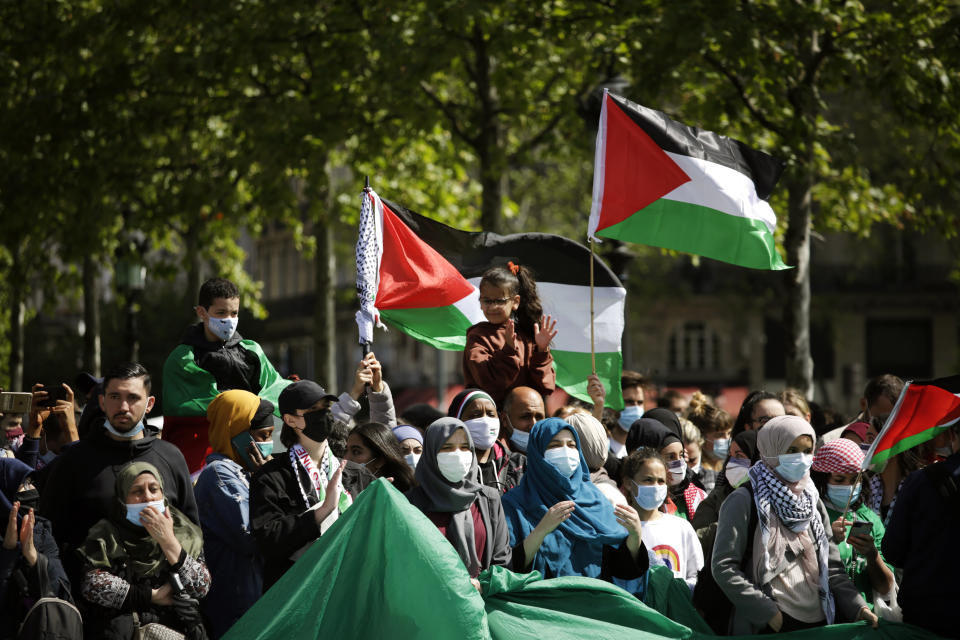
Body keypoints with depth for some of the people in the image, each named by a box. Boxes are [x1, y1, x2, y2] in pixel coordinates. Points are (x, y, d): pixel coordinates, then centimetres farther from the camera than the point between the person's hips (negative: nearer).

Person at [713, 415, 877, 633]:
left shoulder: (812, 502, 15)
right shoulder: (744, 501, -4)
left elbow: (831, 566, 14)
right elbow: (724, 567, -10)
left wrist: (858, 607, -1)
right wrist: (768, 612, -16)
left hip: (819, 623, 6)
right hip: (768, 628, -6)